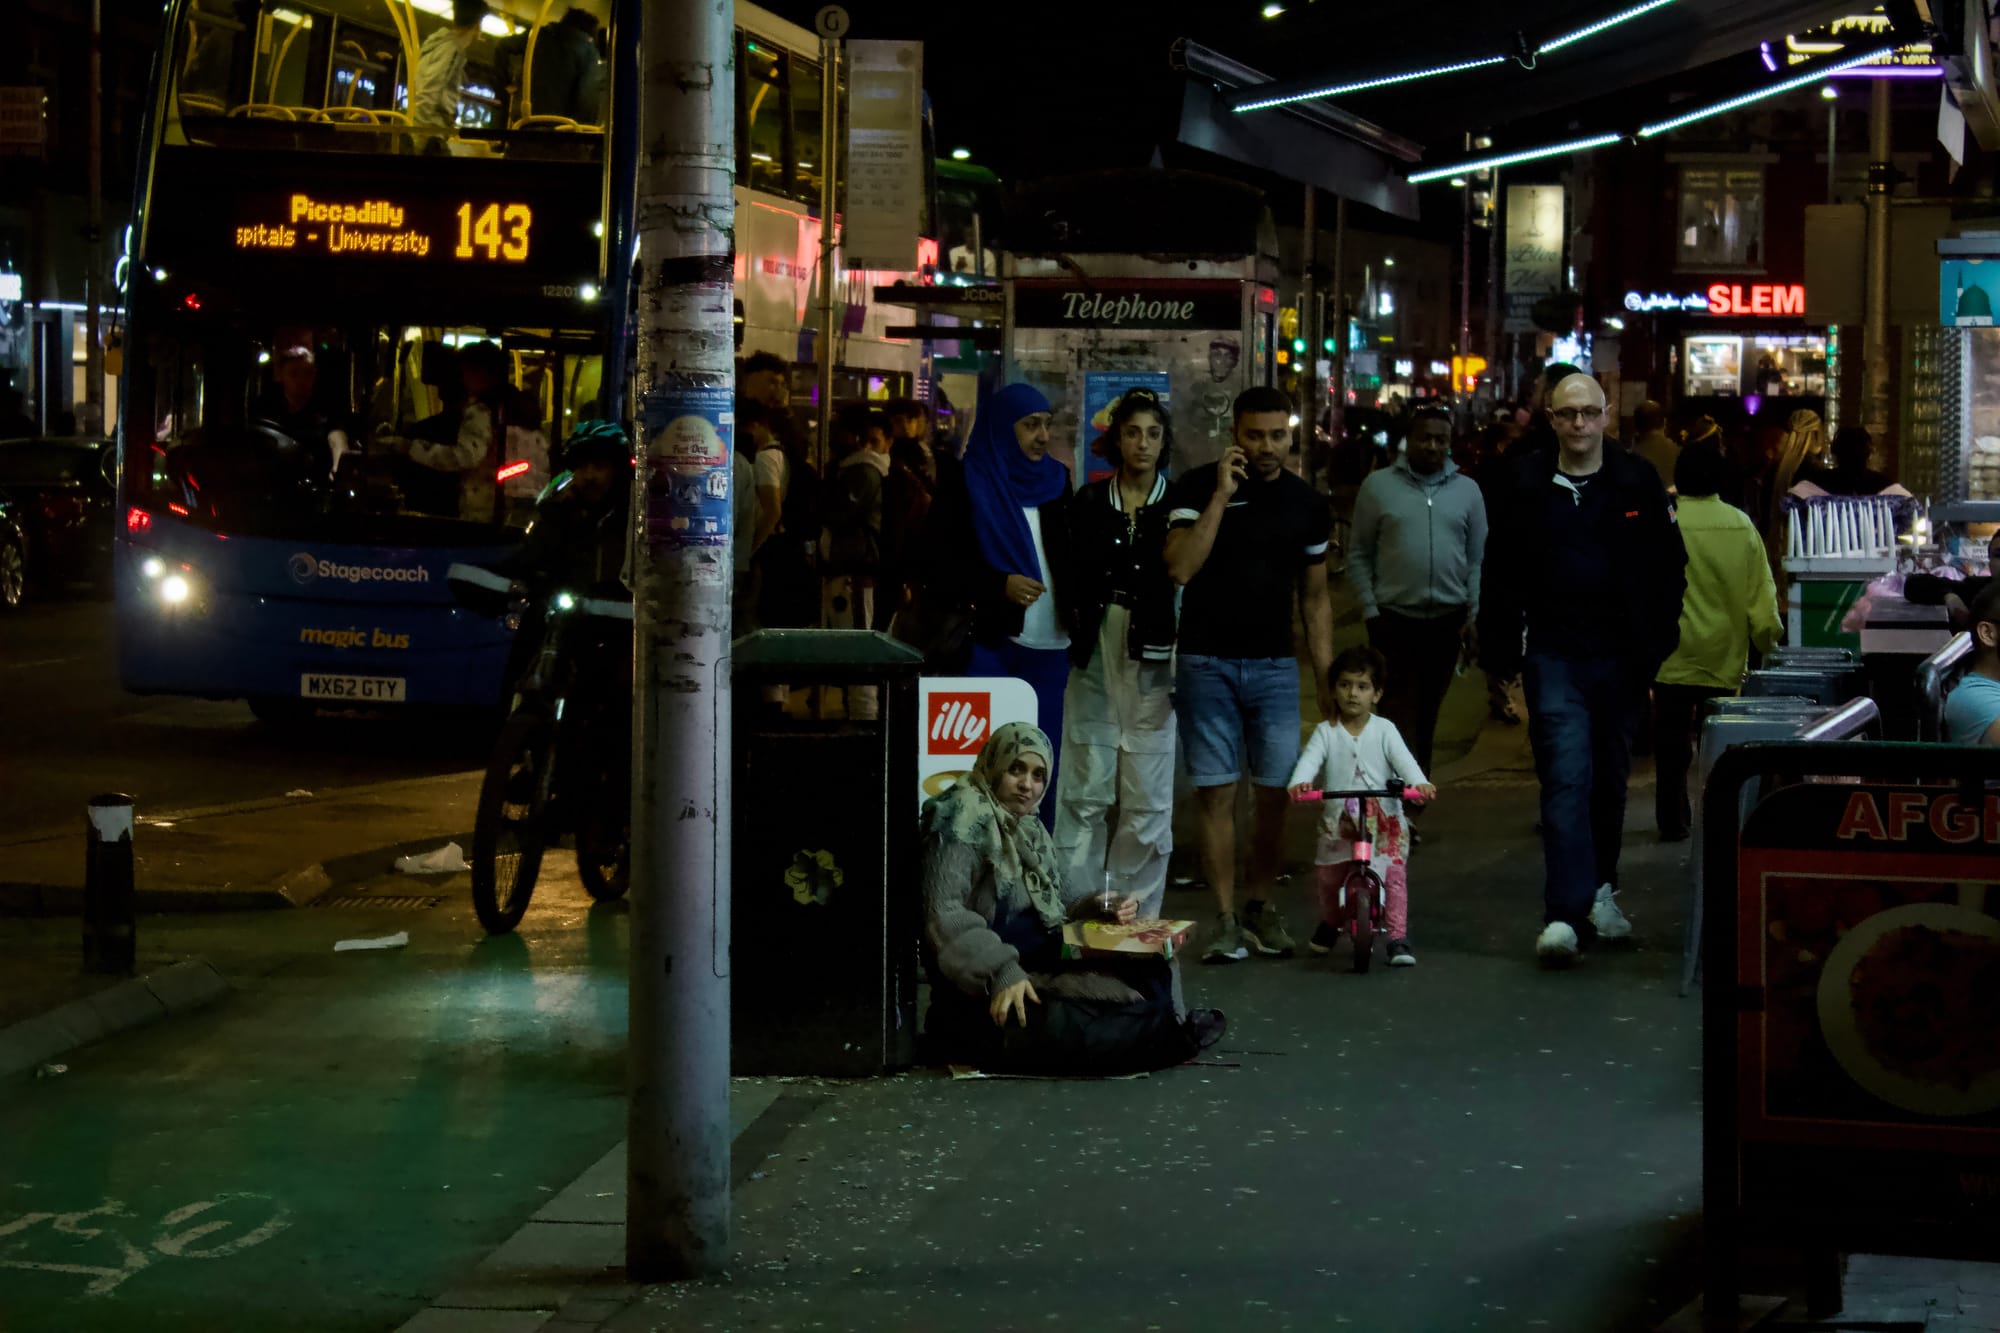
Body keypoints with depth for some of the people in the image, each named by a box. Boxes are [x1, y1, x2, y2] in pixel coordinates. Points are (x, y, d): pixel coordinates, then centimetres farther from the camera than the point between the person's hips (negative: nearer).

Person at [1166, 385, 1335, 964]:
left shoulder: (1307, 504, 8)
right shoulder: (1199, 488, -2)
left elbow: (1315, 597, 14)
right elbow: (1180, 567, -16)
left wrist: (1326, 676, 8)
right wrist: (1222, 496, -18)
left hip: (1274, 665, 3)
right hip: (1207, 662, -2)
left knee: (1275, 793, -1)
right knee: (1217, 792, -3)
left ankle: (1261, 905, 16)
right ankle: (1226, 918, 2)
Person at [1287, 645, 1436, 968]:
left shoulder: (1384, 730, 0)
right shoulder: (1326, 732, 1)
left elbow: (1403, 759, -13)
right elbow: (1309, 759, -14)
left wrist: (1420, 783, -34)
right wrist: (1299, 782, -36)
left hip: (1383, 820, -1)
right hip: (1338, 823, 1)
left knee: (1394, 877, -12)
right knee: (1329, 878, 7)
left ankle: (1398, 938, -6)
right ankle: (1329, 924, 36)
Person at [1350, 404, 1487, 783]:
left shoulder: (1467, 490, 7)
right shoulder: (1378, 486, 0)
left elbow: (1477, 558, 8)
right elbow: (1359, 554, 2)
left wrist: (1473, 614, 1)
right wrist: (1370, 610, -5)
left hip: (1447, 621, 3)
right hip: (1394, 620, -3)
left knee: (1427, 714, 11)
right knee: (1400, 713, -7)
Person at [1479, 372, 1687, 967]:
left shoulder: (1637, 483, 3)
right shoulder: (1526, 487, 2)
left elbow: (1668, 572, 6)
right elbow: (1499, 581, 6)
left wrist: (1654, 649, -1)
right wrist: (1503, 659, 1)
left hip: (1620, 657, 2)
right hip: (1554, 656, -2)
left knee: (1610, 777, 14)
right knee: (1567, 777, -12)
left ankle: (1598, 887, 32)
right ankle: (1567, 913, -17)